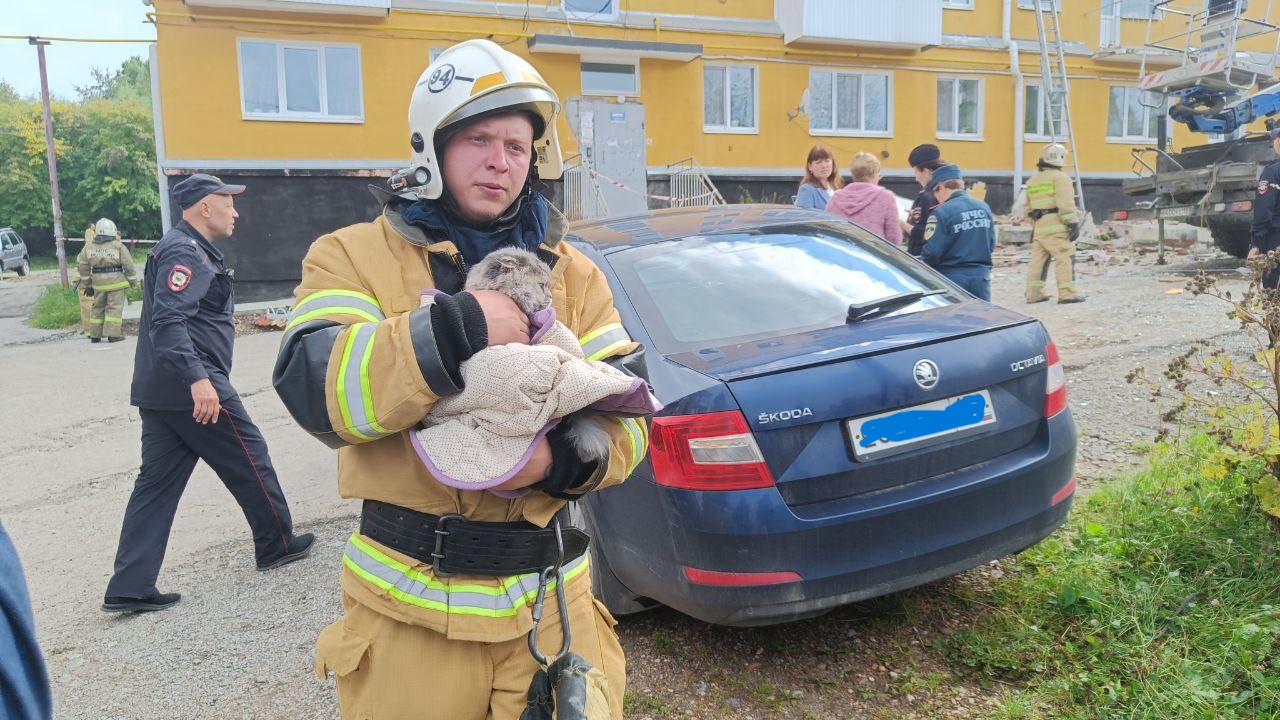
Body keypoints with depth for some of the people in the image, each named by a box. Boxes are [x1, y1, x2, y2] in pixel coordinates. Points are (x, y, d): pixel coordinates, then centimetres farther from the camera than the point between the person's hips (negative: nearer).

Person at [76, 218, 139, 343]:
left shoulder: (89, 246, 7)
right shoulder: (118, 246, -7)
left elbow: (82, 264, 10)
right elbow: (128, 265, -7)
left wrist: (87, 284, 17)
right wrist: (133, 281, 4)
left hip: (98, 283, 5)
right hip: (115, 281, -5)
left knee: (98, 307, 15)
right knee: (115, 307, -2)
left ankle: (95, 335, 20)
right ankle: (113, 334, -7)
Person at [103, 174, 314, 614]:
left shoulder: (182, 248, 19)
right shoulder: (186, 252, -13)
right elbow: (169, 320, -27)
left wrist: (223, 321, 40)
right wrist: (198, 379, -35)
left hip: (159, 390, 10)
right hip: (193, 388, -10)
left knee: (157, 482, 7)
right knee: (250, 459, 6)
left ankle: (129, 588, 8)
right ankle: (277, 545, 22)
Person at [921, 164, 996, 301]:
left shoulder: (941, 213, -15)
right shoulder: (984, 207, 4)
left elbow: (931, 252, -17)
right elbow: (992, 244, 10)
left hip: (953, 277, -5)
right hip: (981, 276, 5)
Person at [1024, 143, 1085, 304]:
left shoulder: (1032, 181, 19)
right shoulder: (1060, 177, -5)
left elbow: (1029, 207, 22)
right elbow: (1066, 205, -15)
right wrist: (1073, 224, -15)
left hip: (1039, 226, 8)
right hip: (1056, 226, -8)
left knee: (1038, 259, 10)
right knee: (1065, 259, -6)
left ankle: (1034, 293, 11)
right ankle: (1067, 293, -9)